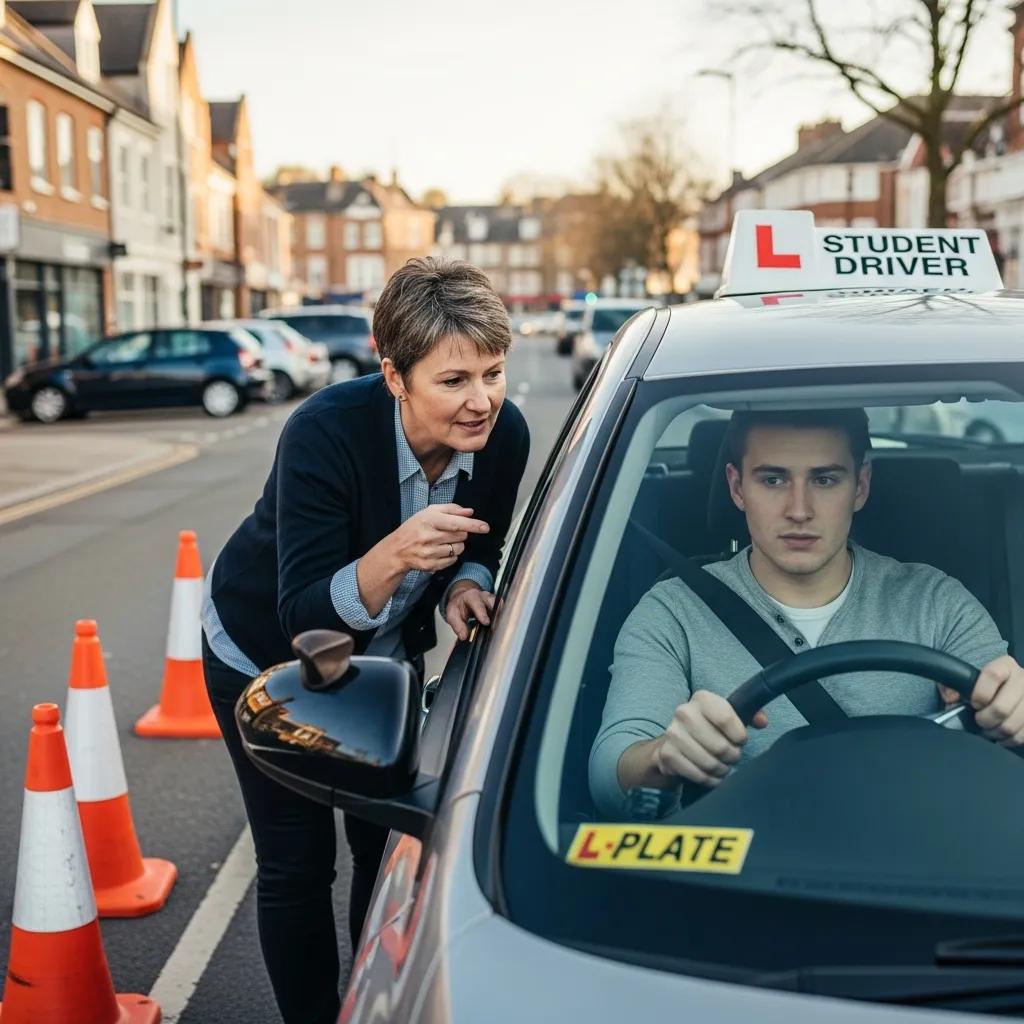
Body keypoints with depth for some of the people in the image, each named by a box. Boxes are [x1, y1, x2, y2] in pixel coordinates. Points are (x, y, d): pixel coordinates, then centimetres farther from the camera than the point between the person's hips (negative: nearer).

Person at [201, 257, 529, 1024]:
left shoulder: (505, 435, -22)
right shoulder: (325, 434, -35)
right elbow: (304, 618, -35)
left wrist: (467, 585, -25)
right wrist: (393, 556, -52)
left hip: (384, 655, 4)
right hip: (267, 658, -4)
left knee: (391, 844, 12)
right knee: (297, 865, 2)